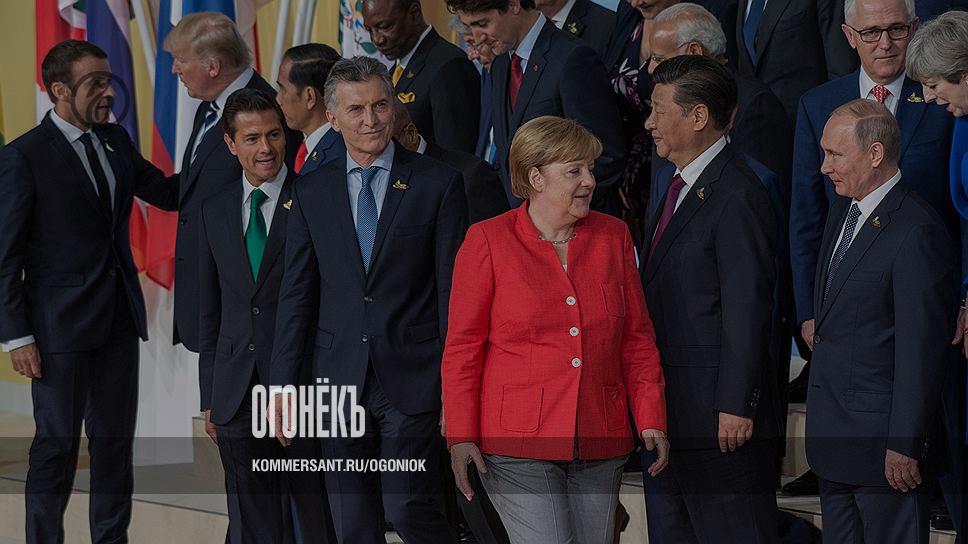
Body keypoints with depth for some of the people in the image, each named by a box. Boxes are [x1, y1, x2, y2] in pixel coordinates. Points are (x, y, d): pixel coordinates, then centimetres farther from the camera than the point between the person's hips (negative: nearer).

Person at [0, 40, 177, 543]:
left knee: (115, 440, 11)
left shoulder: (115, 141, 9)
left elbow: (169, 193, 17)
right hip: (61, 323, -6)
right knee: (57, 443, 0)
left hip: (119, 317, 6)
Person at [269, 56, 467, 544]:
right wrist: (283, 382, 6)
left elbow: (454, 289, -1)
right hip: (339, 378, 3)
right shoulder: (311, 193, 10)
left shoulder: (438, 184, 0)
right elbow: (297, 295, 11)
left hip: (411, 380, -3)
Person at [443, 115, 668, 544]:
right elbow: (462, 347, -1)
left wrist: (650, 419, 3)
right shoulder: (489, 241, -2)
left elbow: (637, 339, 12)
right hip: (518, 443, -4)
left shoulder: (612, 236, 9)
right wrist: (461, 436, -7)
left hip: (598, 442, 4)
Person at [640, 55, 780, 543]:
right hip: (668, 405, 10)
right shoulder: (681, 187, 14)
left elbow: (747, 310, -19)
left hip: (716, 413, -10)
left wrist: (735, 407, -19)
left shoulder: (737, 196, -17)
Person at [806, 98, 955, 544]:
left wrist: (904, 445, -18)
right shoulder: (843, 211, 11)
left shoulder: (916, 232, -19)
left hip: (882, 440, -9)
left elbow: (921, 351, -19)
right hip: (835, 437, 9)